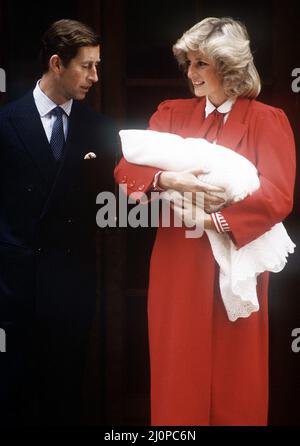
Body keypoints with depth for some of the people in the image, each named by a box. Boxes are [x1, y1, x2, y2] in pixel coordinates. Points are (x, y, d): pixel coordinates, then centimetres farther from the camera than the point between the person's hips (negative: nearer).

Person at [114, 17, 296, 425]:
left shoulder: (268, 121, -1)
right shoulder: (172, 113, 10)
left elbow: (278, 196, -12)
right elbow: (126, 169, -1)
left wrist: (213, 220, -20)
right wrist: (168, 180, -22)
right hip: (178, 263, 3)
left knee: (234, 381, 5)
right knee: (179, 375, 7)